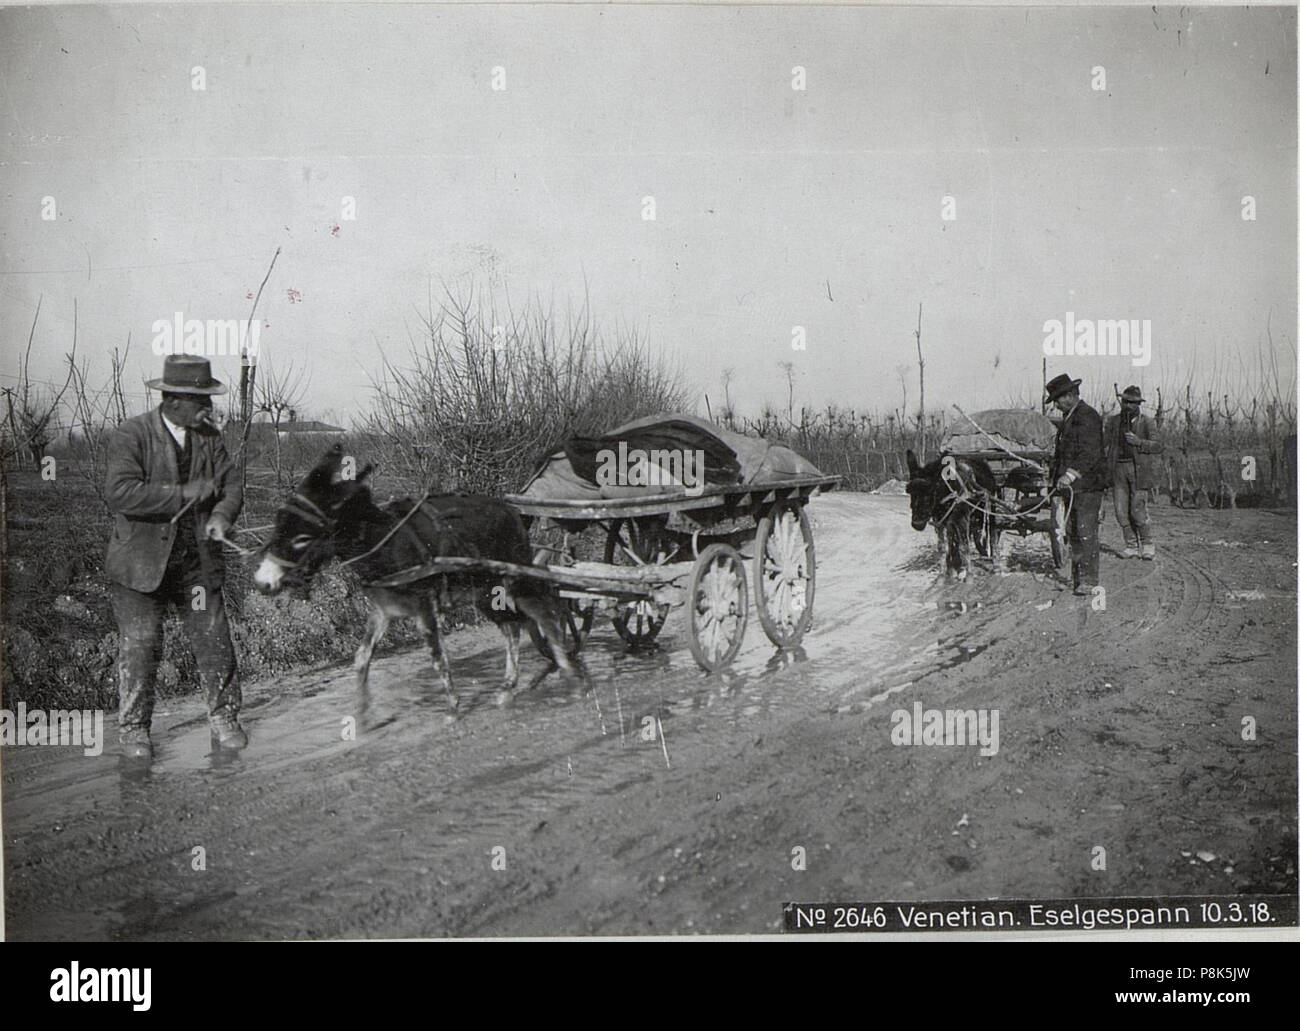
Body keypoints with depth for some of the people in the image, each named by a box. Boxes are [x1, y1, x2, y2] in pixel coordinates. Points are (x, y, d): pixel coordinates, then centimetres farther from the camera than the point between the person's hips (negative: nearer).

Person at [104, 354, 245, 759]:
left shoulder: (209, 437, 6)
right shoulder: (131, 435, -11)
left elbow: (231, 485, 6)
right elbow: (120, 492, -23)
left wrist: (222, 515, -16)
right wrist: (184, 494, -23)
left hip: (197, 559, 4)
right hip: (142, 562, -4)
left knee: (215, 640, 5)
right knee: (139, 646, 0)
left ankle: (224, 718, 22)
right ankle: (133, 728, 16)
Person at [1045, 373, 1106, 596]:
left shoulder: (1087, 416, -12)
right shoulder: (1068, 418, 19)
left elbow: (1090, 453, -20)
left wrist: (1071, 474, -28)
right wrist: (1056, 477, 19)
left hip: (1087, 484, -10)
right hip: (1071, 485, 10)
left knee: (1086, 532, -10)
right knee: (1073, 532, 10)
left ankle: (1090, 580, -8)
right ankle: (1077, 576, 16)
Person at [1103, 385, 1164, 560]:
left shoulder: (1146, 422, 3)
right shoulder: (1113, 421, 13)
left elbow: (1159, 446, -3)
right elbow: (1102, 442, 7)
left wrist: (1138, 442, -14)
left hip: (1138, 469, -3)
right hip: (1118, 468, 3)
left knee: (1137, 511, -8)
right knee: (1121, 511, 0)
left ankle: (1148, 544, 11)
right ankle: (1131, 546, 12)